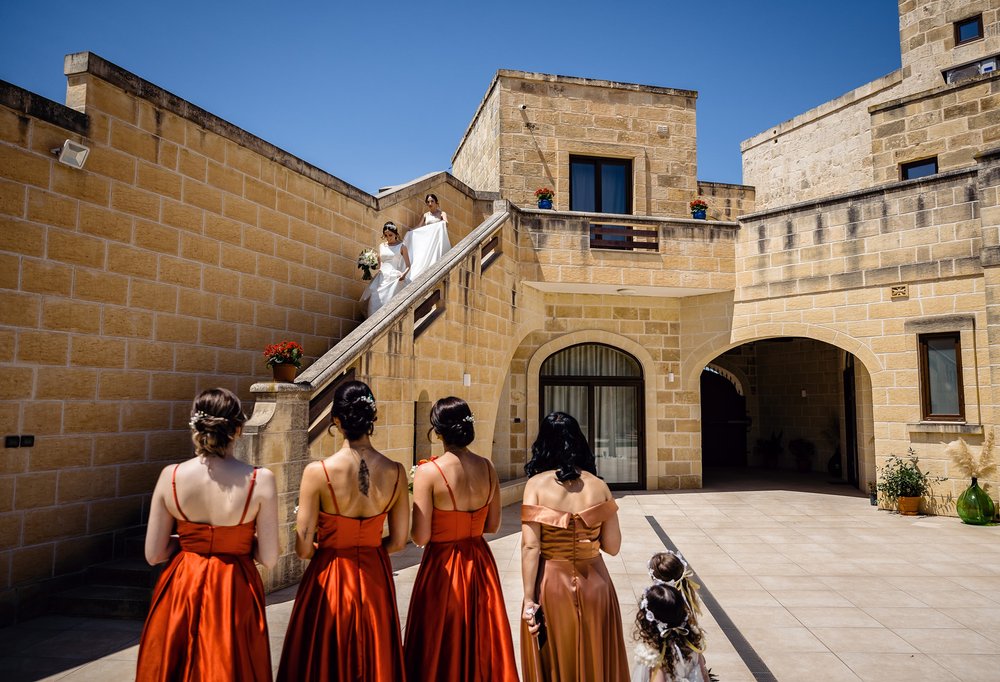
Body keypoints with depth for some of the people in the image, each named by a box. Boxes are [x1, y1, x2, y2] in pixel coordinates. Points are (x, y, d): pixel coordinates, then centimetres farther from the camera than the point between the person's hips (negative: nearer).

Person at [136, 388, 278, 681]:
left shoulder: (171, 475, -11)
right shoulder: (260, 480, -18)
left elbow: (154, 554, -4)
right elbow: (268, 557, -12)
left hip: (180, 591, 2)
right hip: (234, 593, -2)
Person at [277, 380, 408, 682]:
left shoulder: (317, 472, -19)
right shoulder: (395, 472, -10)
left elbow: (303, 548, -13)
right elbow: (398, 541, -2)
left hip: (329, 579, -2)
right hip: (375, 578, 3)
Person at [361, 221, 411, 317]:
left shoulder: (402, 246, 4)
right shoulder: (381, 246, 16)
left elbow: (408, 266, 1)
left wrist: (404, 273, -18)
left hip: (395, 279, -4)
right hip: (382, 278, 4)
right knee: (375, 302, -14)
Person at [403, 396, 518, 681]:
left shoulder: (428, 472, -18)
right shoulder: (487, 468, -4)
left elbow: (421, 537, -16)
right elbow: (492, 526, 4)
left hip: (442, 567, -4)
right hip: (480, 563, 5)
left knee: (441, 654, 13)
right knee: (481, 645, 21)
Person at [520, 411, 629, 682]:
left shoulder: (536, 484, -10)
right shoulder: (598, 486, -4)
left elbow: (530, 547, -14)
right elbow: (612, 546, -1)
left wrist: (529, 600, -10)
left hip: (551, 585, -2)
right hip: (594, 584, 2)